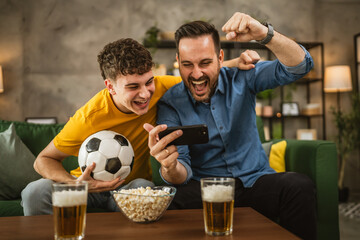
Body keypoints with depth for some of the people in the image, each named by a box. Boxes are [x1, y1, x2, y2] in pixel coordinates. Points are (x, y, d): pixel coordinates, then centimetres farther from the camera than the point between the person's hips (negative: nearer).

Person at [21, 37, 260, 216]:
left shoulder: (158, 89, -19)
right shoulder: (89, 118, -26)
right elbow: (44, 160, -16)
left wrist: (235, 63, -18)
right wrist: (75, 184, -35)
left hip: (136, 184, 1)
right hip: (93, 184, 0)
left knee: (144, 188, -35)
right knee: (35, 193, -25)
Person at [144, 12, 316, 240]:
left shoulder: (241, 78, 0)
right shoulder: (171, 103, -3)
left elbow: (300, 65, -10)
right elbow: (183, 173, -10)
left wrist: (264, 33, -29)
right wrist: (170, 168, -37)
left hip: (256, 181, 2)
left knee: (300, 186, -30)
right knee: (178, 199, -36)